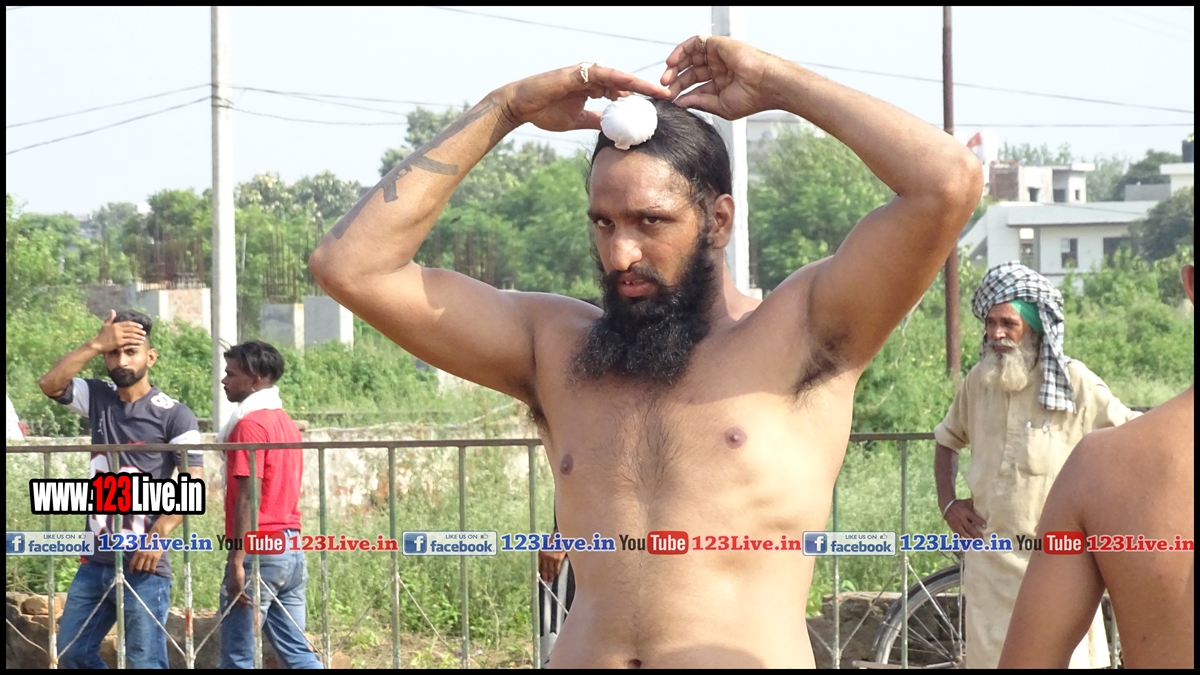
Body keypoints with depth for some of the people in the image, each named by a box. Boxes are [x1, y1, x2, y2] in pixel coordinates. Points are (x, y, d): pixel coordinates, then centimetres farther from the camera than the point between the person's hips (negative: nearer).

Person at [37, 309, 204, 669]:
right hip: (95, 562, 6)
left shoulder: (174, 415, -7)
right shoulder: (98, 398, 10)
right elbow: (50, 384, -6)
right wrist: (95, 345, -13)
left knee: (145, 663, -5)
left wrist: (159, 534, -22)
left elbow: (194, 483, -12)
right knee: (72, 651, 12)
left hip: (144, 565, -6)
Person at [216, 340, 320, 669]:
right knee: (295, 651, 9)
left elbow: (247, 498, -17)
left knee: (238, 657, -3)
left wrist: (236, 561, -19)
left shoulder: (249, 425, -12)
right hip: (291, 550, 9)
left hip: (259, 552, -9)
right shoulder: (286, 422, 15)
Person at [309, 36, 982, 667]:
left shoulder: (798, 332, 2)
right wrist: (504, 109, 7)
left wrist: (779, 83, 0)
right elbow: (351, 265, 7)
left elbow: (949, 180, -9)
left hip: (751, 653, -3)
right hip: (580, 652, 3)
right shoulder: (555, 346, 12)